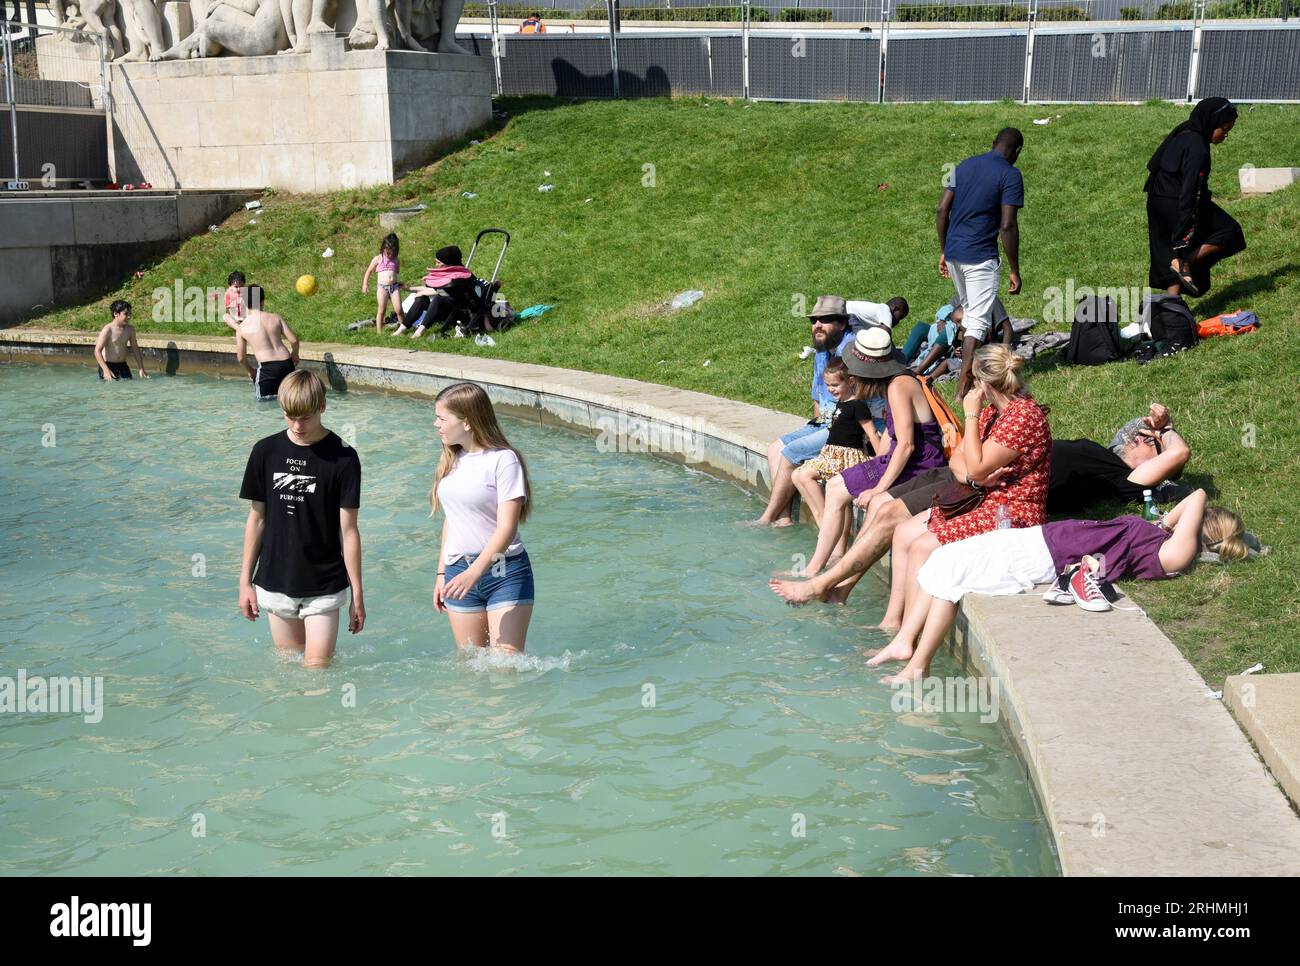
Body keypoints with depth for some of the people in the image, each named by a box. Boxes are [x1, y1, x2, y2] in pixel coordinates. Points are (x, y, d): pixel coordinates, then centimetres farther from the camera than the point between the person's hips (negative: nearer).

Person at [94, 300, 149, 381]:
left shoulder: (130, 329, 4)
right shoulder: (108, 330, -13)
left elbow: (135, 349, 14)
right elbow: (97, 351, -18)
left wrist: (141, 369, 9)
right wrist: (106, 370, -29)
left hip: (122, 365, 5)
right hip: (108, 365, -5)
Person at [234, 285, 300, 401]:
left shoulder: (241, 327, 0)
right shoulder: (275, 317, 4)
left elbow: (241, 357, 5)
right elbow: (294, 340, 2)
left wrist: (250, 370, 25)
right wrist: (294, 354, 23)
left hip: (267, 367, -3)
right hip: (286, 364, 3)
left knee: (262, 397, 16)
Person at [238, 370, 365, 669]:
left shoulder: (342, 457, -9)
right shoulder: (266, 451, 0)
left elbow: (348, 530, -7)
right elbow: (257, 519, 7)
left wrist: (358, 594, -5)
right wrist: (245, 580, 8)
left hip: (324, 586, -3)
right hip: (275, 583, 3)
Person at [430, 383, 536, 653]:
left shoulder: (502, 459, -12)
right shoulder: (452, 460, 10)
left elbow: (507, 527, -19)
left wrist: (475, 571, -29)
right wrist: (442, 574, 17)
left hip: (504, 572, -6)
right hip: (458, 571, 6)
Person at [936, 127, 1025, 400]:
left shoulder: (965, 165, 11)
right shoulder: (1010, 175, -8)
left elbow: (942, 210, 9)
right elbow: (1007, 226, -14)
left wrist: (943, 251, 16)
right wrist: (1015, 271, -8)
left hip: (953, 254, 7)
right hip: (980, 257, -7)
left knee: (973, 313, 23)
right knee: (978, 322, -2)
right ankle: (963, 389, -6)